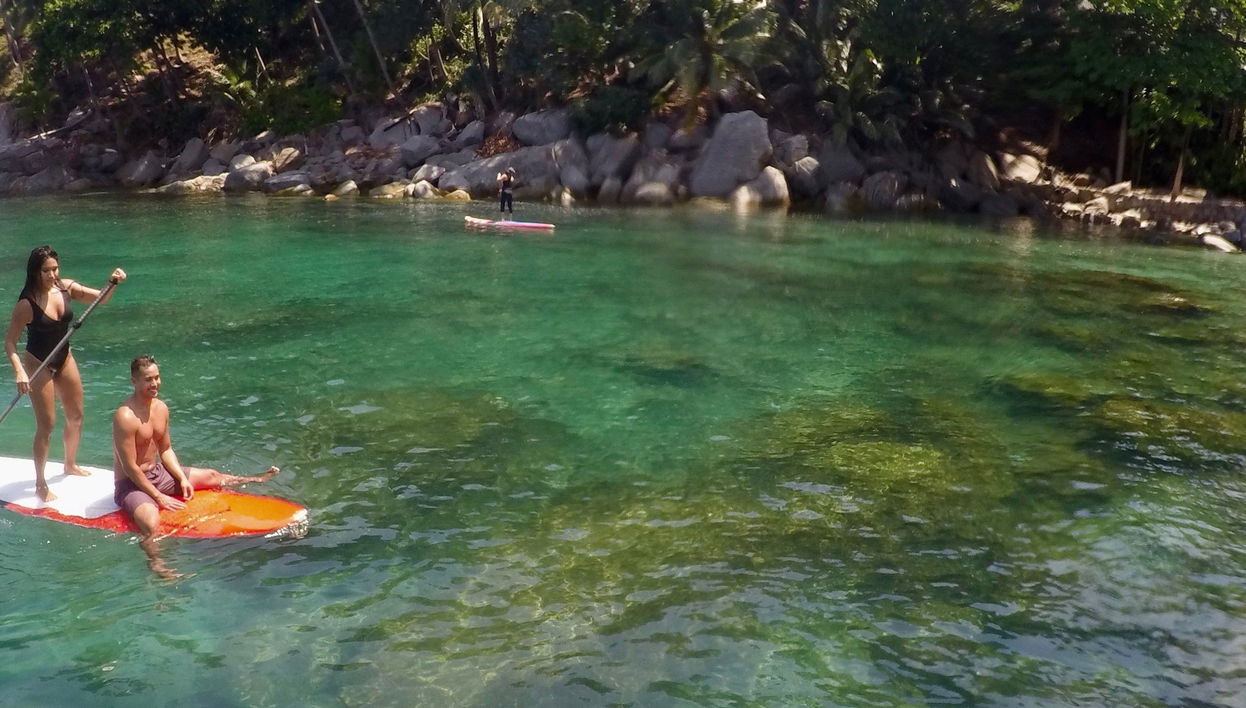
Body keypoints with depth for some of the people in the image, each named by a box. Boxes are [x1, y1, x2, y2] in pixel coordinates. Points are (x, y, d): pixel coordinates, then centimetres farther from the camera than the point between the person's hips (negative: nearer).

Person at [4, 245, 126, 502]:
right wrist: (20, 372, -32)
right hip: (39, 365, -6)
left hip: (64, 359, 6)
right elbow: (10, 342, -20)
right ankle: (40, 484, 9)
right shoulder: (27, 304, -23)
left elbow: (101, 298, -1)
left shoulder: (65, 288, -8)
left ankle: (70, 465, 40)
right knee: (46, 425, -3)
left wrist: (113, 283, -22)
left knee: (76, 416, 17)